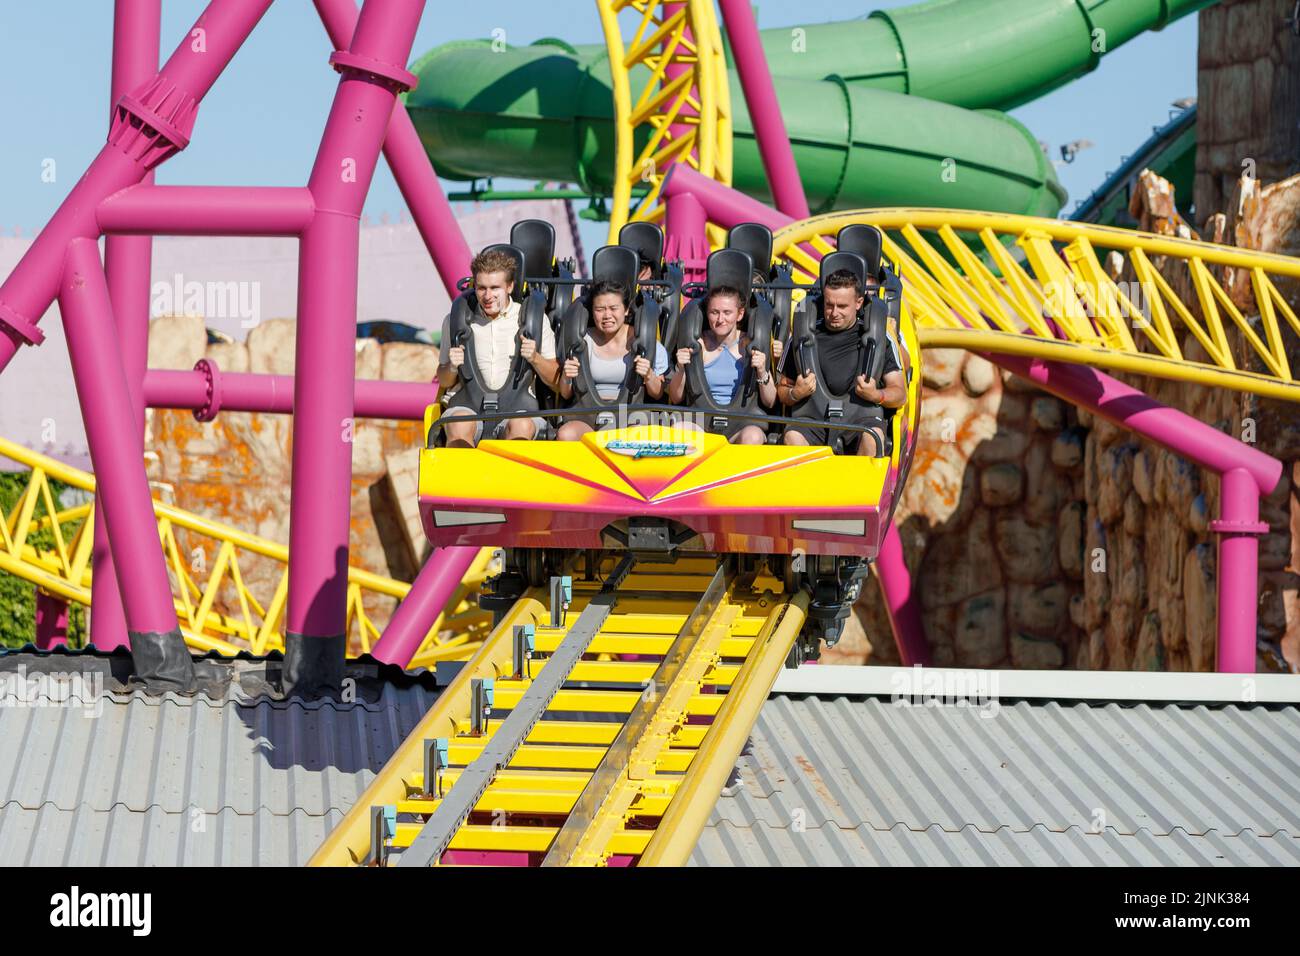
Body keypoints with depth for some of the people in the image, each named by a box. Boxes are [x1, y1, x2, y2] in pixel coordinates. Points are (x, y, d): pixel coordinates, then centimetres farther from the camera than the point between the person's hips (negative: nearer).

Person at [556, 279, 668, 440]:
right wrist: (566, 377, -9)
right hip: (588, 413, 2)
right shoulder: (583, 341, 9)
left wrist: (648, 376, -13)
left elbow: (658, 395, 8)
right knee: (566, 435, -33)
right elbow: (565, 394, 14)